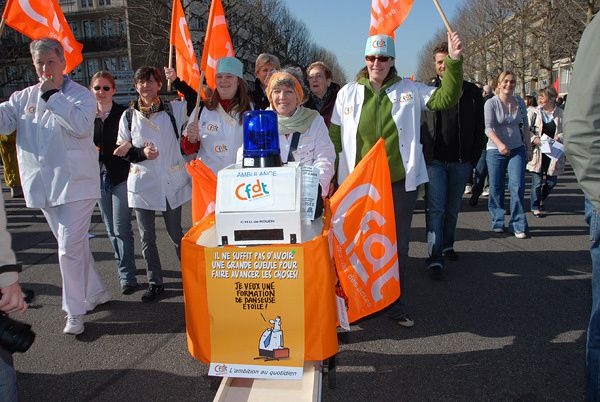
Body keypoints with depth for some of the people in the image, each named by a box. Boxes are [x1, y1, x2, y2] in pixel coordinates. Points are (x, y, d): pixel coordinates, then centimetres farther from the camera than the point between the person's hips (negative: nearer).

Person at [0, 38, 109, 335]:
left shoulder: (80, 94, -4)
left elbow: (81, 125, -21)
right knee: (75, 244, 16)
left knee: (69, 248, -9)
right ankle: (95, 293, 33)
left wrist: (52, 96, -19)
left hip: (75, 184, -6)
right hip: (43, 185, 6)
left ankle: (75, 311, 6)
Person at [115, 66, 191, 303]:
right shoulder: (129, 116, 5)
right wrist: (142, 153, -13)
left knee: (176, 234, 8)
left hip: (172, 182, -1)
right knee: (147, 237, 6)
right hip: (142, 183, 1)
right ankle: (155, 283, 20)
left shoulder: (173, 109, 3)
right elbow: (121, 151, 7)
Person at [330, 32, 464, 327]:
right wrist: (331, 177, 3)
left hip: (400, 181, 0)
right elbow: (335, 138, 6)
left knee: (398, 246, 11)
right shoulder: (348, 93, 5)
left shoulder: (409, 90, 5)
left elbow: (446, 98, -2)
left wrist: (454, 61, -15)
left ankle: (396, 305, 27)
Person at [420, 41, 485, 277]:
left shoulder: (471, 92, 6)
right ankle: (435, 257, -3)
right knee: (435, 208, -6)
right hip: (435, 160, -2)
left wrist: (474, 159, 3)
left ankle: (447, 245, 31)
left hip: (461, 162, 2)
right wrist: (423, 155, -4)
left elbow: (479, 129, 9)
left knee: (453, 208, 13)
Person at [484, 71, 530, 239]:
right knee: (496, 188, 4)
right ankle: (498, 222, 20)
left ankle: (518, 225, 4)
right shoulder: (491, 103, -8)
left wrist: (528, 147, 13)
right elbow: (488, 127, -17)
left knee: (517, 187, -5)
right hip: (495, 151, -2)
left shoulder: (520, 102, 5)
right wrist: (499, 144, -32)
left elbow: (525, 126, 15)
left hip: (517, 149, 3)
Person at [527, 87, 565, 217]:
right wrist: (534, 139, -17)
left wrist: (560, 137, -14)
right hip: (537, 152, -1)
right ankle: (535, 207, 15)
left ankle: (541, 199, 37)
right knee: (537, 181, -1)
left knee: (552, 181, 9)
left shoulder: (561, 113, 1)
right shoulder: (533, 112, 0)